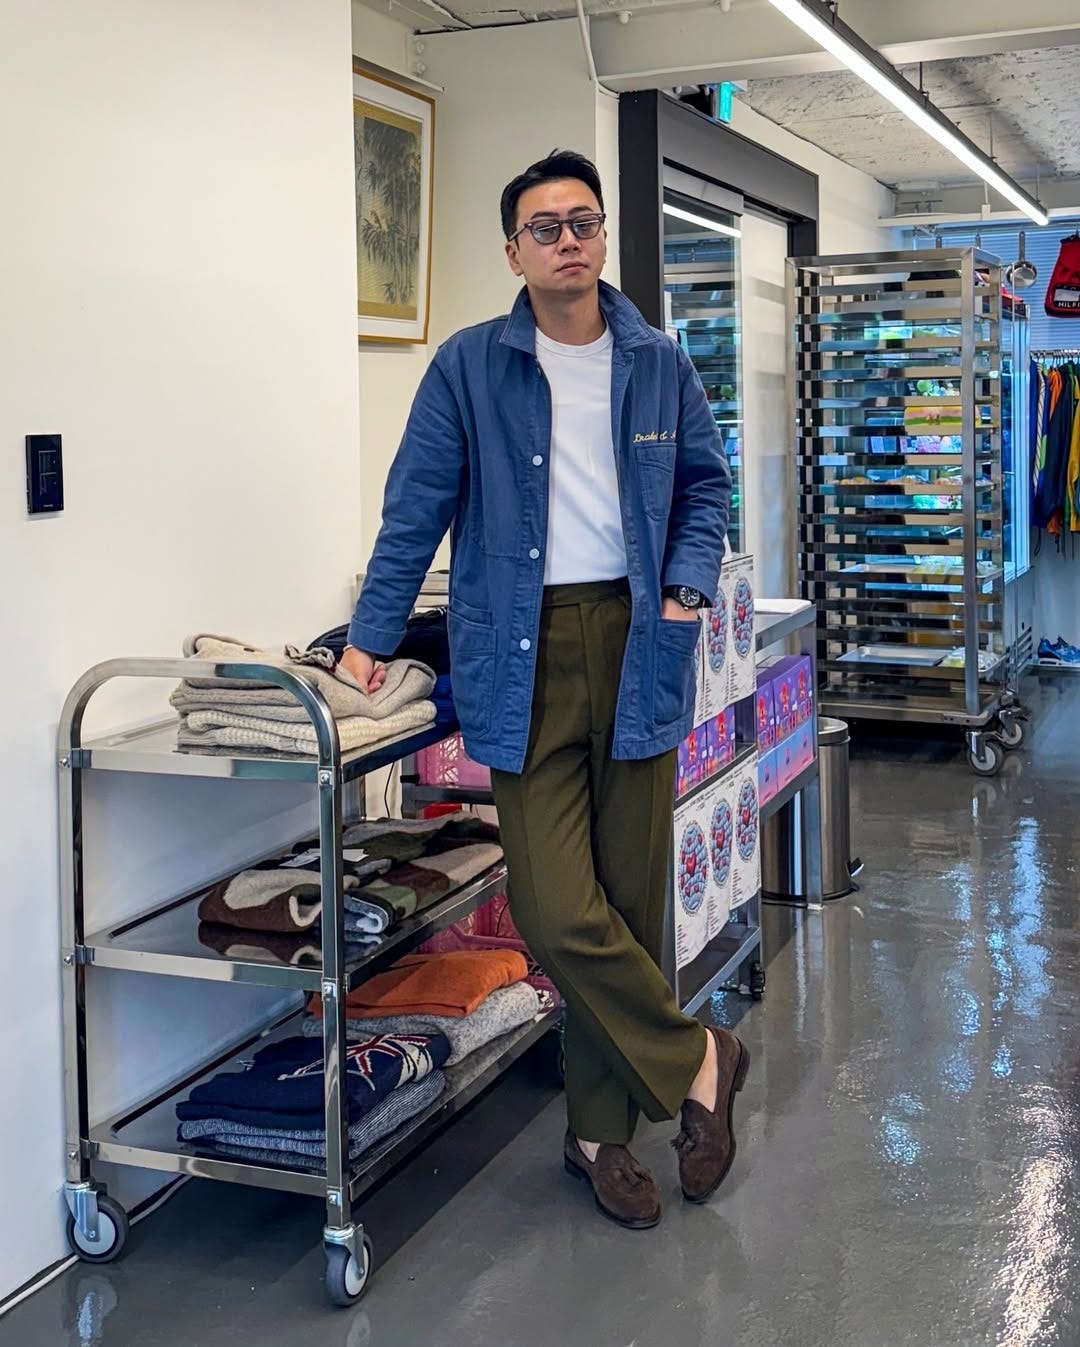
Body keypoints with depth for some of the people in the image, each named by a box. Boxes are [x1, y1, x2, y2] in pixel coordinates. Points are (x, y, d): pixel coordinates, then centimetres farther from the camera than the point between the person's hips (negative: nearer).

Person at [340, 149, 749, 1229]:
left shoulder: (658, 366, 10)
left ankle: (601, 1131, 23)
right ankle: (696, 1062, 13)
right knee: (560, 912, -11)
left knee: (630, 902, 6)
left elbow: (704, 488, 18)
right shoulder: (469, 368, 2)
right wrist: (371, 636, -3)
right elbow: (416, 507, 2)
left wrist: (687, 586, 2)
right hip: (526, 655, -2)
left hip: (635, 643, 3)